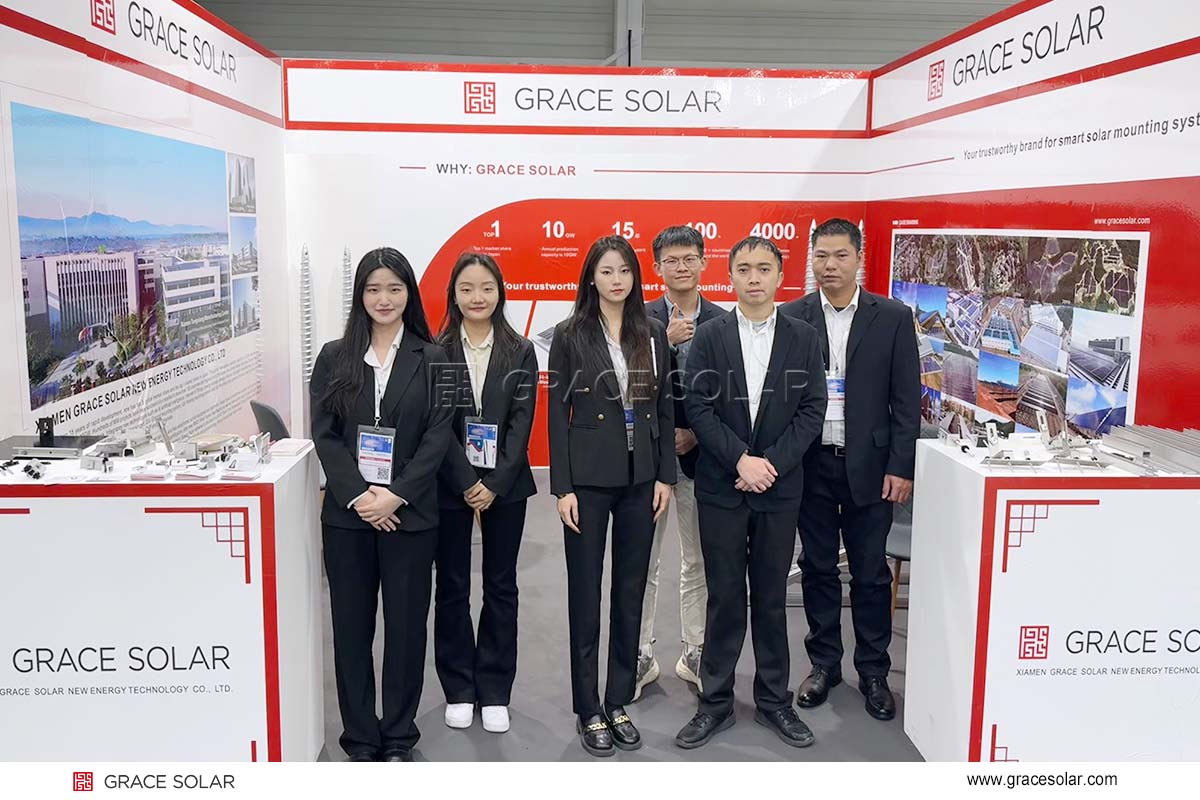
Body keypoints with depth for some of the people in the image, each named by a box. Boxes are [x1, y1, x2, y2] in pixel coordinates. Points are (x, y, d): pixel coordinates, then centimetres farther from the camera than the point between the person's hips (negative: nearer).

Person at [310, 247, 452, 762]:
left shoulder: (431, 360, 2)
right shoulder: (334, 358, 6)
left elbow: (437, 436, -3)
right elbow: (324, 434, 0)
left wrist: (396, 495, -14)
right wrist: (358, 496, -11)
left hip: (409, 513, -1)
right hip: (347, 512, 1)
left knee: (406, 624, 6)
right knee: (351, 626, 7)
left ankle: (398, 739, 21)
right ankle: (360, 739, 21)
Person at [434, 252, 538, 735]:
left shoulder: (520, 352, 2)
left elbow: (522, 421, -5)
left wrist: (494, 485, -13)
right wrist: (466, 483, -14)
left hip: (505, 486, 1)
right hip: (449, 486, 0)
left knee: (501, 587, 7)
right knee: (451, 587, 8)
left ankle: (494, 691, 20)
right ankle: (458, 690, 22)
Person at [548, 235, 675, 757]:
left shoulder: (653, 335, 7)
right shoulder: (570, 335, -2)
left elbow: (665, 409, 8)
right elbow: (557, 413, -4)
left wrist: (665, 475, 2)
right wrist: (562, 487, -9)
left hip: (640, 478, 3)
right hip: (588, 477, -3)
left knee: (631, 592, 10)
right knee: (585, 595, 5)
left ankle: (619, 703, 24)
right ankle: (589, 710, 18)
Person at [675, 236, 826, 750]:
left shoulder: (803, 338, 3)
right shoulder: (709, 337, 1)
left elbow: (812, 411, -1)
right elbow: (698, 407, -5)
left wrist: (771, 463, -12)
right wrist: (741, 459, -15)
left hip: (779, 488, 1)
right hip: (721, 487, -1)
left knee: (772, 596, 10)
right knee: (724, 597, 6)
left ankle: (773, 700, 24)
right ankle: (715, 702, 18)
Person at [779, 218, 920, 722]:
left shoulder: (893, 318, -1)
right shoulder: (791, 318, 1)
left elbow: (907, 400, -1)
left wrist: (901, 467, -5)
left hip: (869, 466, -1)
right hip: (811, 465, 1)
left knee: (870, 573, 7)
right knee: (817, 568, 11)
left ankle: (873, 672, 23)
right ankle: (824, 664, 26)